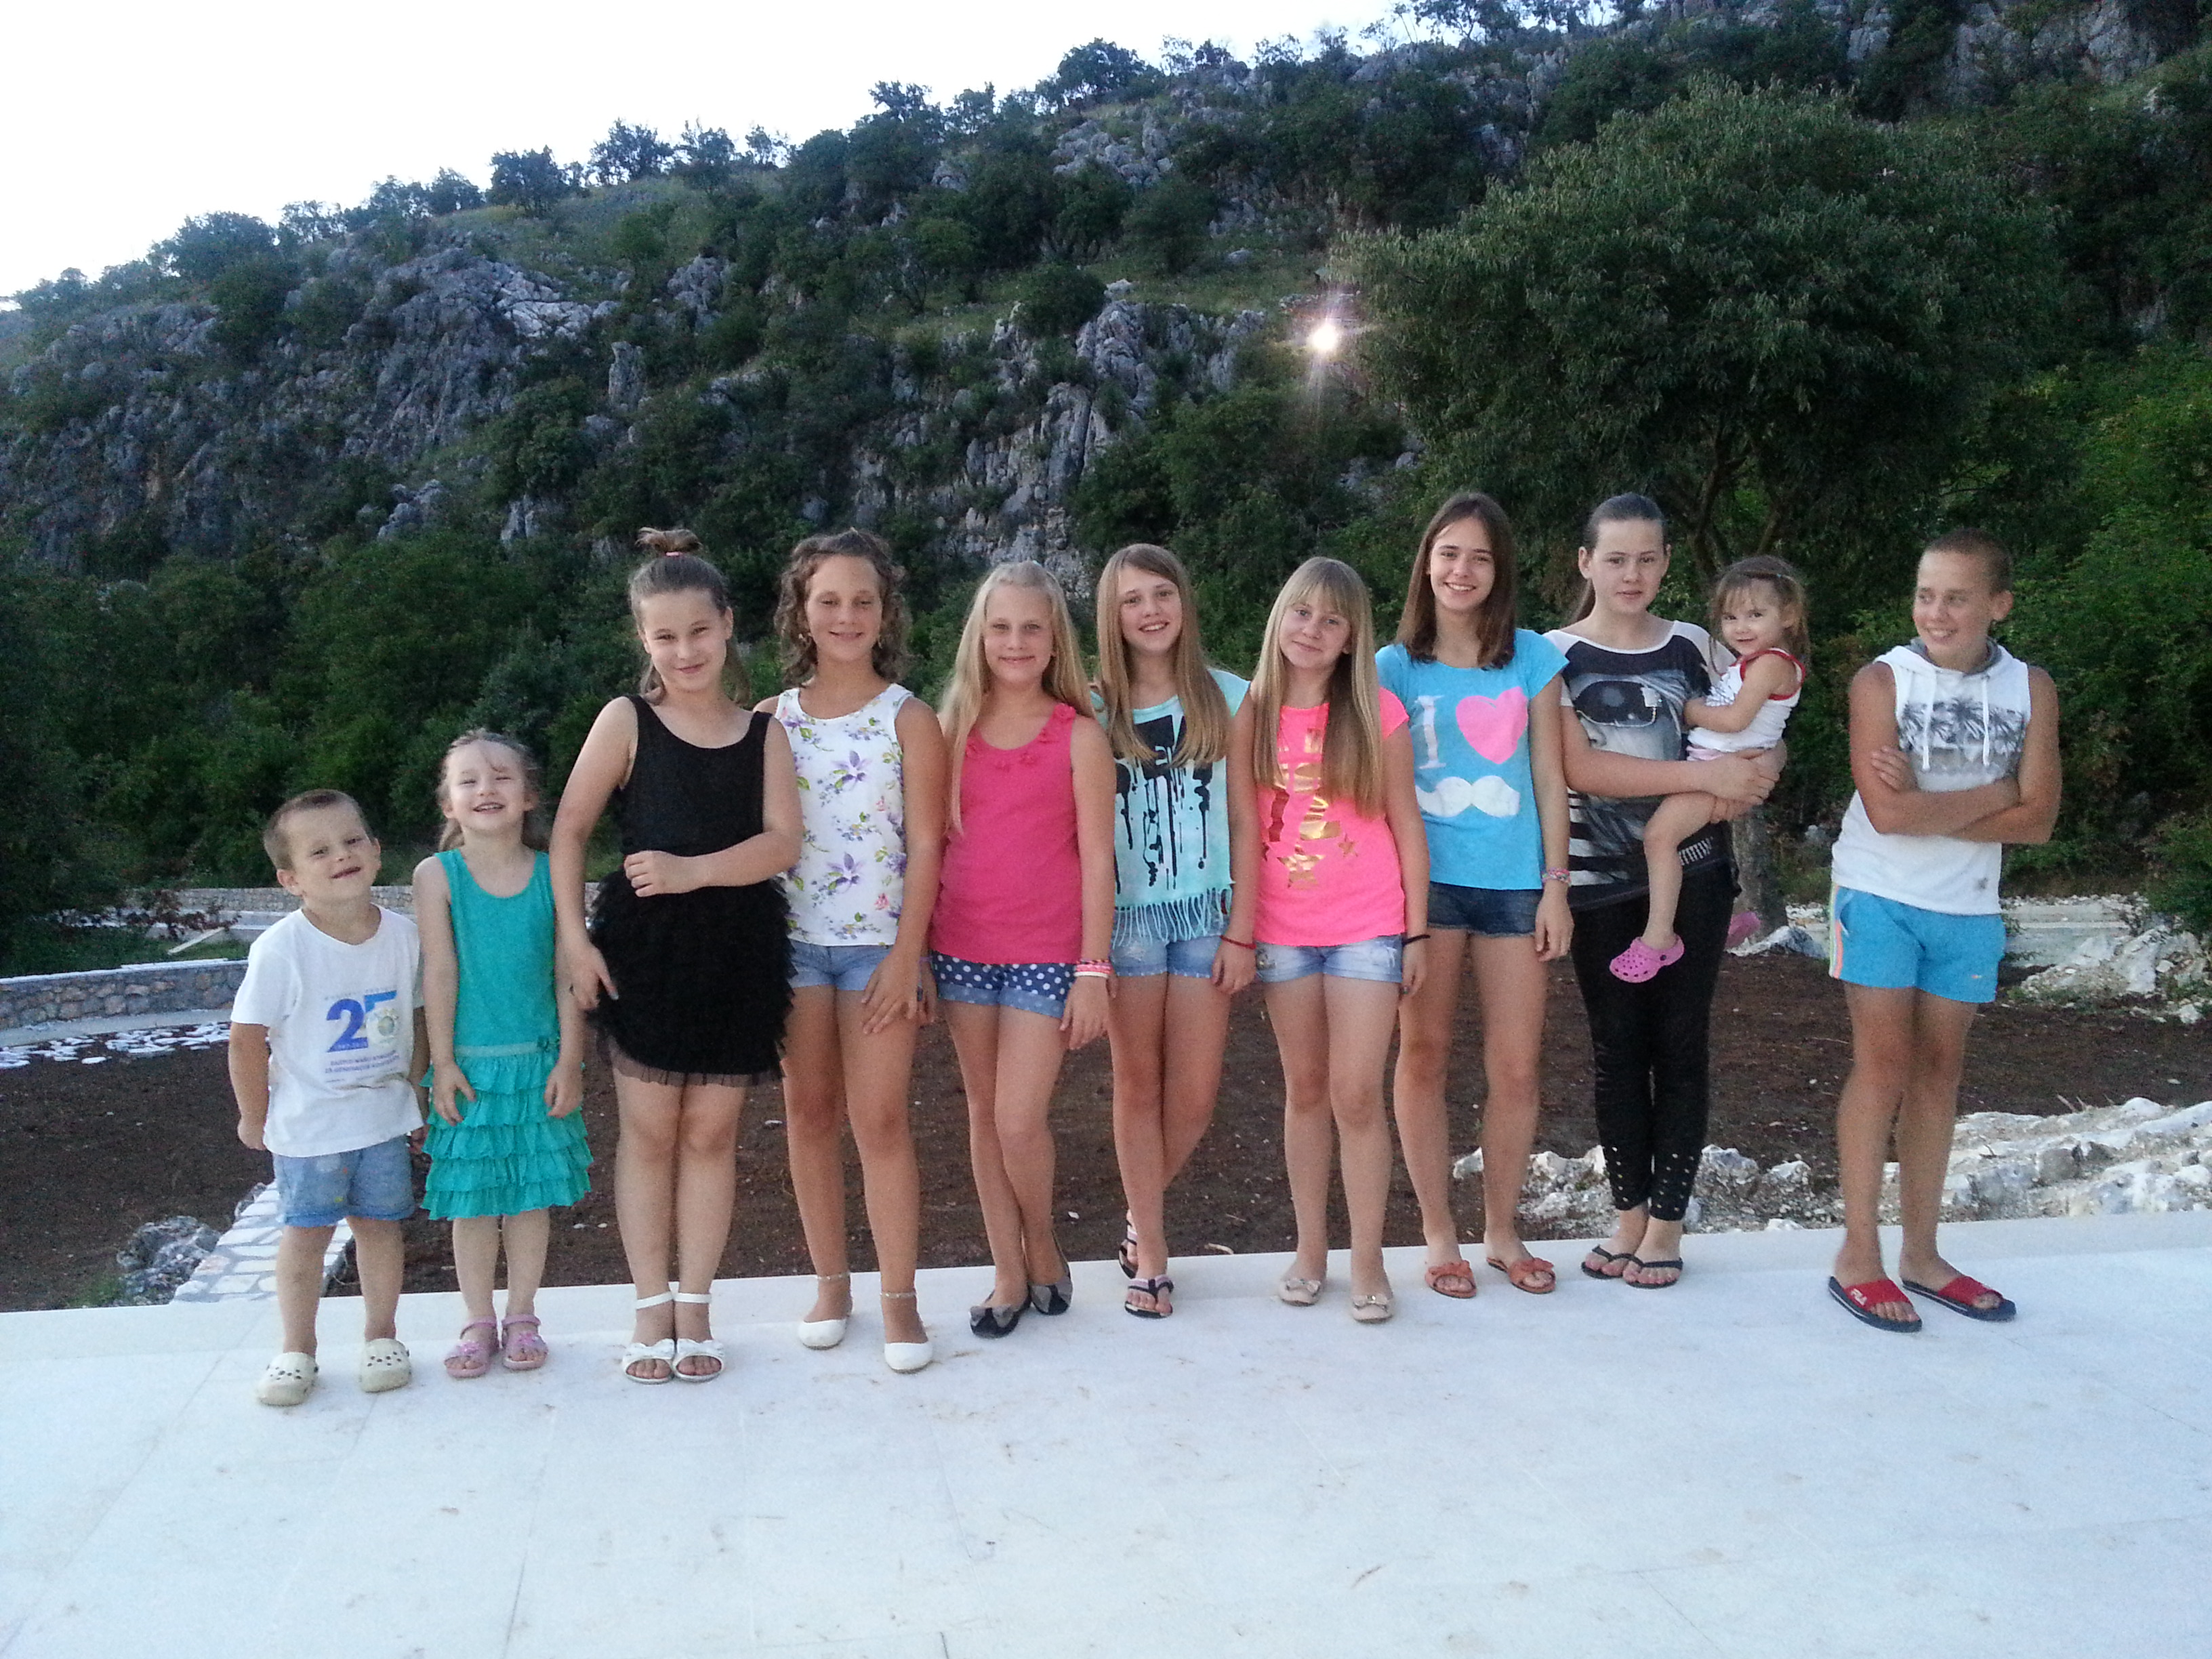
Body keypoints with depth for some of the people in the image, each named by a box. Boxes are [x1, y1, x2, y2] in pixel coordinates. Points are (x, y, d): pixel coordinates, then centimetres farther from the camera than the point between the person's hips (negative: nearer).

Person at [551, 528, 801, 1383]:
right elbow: (568, 831, 0)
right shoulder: (626, 721, 0)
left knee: (711, 1130, 7)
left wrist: (691, 871, -20)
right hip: (644, 950, -1)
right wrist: (571, 936, -9)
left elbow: (781, 844, -6)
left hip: (739, 951, 2)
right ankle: (652, 1306, 19)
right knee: (648, 1129, 5)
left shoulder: (763, 732, 4)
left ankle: (695, 1306, 19)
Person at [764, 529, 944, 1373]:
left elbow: (925, 845, -5)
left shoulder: (907, 718, -1)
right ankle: (829, 1281, 23)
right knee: (809, 1113, 9)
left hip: (878, 940, -3)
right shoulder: (772, 719, 7)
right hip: (790, 939, 3)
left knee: (880, 1118, -4)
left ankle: (899, 1297, 6)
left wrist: (906, 956, -11)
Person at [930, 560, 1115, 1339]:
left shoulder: (1079, 736, -3)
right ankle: (1009, 1273, 24)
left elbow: (1096, 859, -4)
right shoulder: (953, 730, 6)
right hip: (962, 947, 4)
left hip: (1046, 954, -3)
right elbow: (932, 844, 8)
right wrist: (916, 953, 5)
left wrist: (1094, 970, -8)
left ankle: (1043, 1249, 20)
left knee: (1020, 1119, -8)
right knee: (984, 1110, 10)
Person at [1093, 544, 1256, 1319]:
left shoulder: (1227, 697, 3)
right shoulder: (1094, 710, 2)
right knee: (1138, 1085, 5)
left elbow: (1244, 823, 2)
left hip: (1206, 911, 1)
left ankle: (1141, 1215, 28)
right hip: (1125, 914, -1)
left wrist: (1241, 932, -2)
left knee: (1194, 1097, 2)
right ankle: (1150, 1254, 18)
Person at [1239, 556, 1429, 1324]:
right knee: (1304, 1090, 11)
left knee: (1356, 1094, -5)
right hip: (1281, 930, 2)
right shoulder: (1253, 715, 2)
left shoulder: (1378, 713, -3)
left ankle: (1367, 1261, 8)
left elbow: (1405, 825, 0)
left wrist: (1418, 931, -2)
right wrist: (1237, 930, 2)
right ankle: (1309, 1249, 22)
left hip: (1368, 928, -2)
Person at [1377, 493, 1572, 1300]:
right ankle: (1439, 1234, 17)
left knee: (1516, 1065, 4)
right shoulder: (1394, 666, 4)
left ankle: (1502, 1231, 21)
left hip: (1514, 880, 1)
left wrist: (1555, 885, 2)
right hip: (1425, 879, -1)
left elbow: (1548, 778, 6)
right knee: (1424, 1054, 4)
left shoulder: (1533, 658, 6)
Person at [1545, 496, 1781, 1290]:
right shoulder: (1556, 655, -2)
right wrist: (1705, 774, -19)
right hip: (1601, 880, -1)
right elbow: (1579, 768, -14)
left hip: (1693, 873, 1)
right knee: (1617, 1044, 6)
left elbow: (1765, 738, 11)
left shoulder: (1695, 646, 5)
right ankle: (1628, 1214, 18)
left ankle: (1667, 1220, 13)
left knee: (1680, 1042, 3)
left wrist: (1757, 774, -13)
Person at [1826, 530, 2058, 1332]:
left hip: (1968, 909, 4)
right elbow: (1888, 813, -18)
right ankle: (1857, 1258, 4)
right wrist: (1992, 793, -9)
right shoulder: (1883, 680, -9)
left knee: (1938, 1073, 9)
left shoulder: (2030, 689, 1)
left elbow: (2037, 819, -6)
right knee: (1882, 1065, -4)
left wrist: (1927, 806, -15)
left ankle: (1921, 1254, 19)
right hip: (1880, 898, -3)